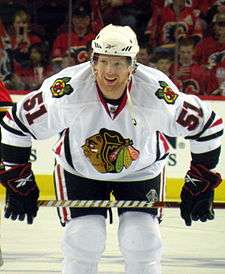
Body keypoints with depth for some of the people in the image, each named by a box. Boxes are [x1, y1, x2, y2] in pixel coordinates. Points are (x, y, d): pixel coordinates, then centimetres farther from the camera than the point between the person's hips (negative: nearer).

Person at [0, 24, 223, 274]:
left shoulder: (158, 93, -29)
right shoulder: (66, 91, -31)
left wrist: (199, 186, -8)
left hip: (141, 170, 1)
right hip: (78, 169, 0)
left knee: (141, 241, -13)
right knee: (83, 239, -15)